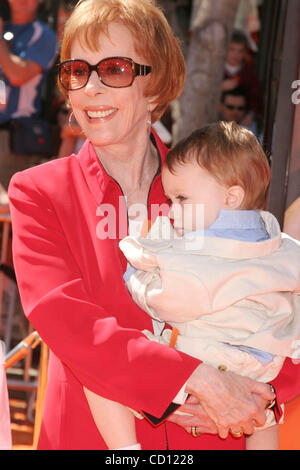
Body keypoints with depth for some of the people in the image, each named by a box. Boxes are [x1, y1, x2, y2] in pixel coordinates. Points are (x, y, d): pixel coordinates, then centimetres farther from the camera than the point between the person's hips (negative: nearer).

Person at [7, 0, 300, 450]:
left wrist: (258, 392, -21)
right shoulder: (37, 192, -4)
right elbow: (63, 320, -17)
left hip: (209, 434, 1)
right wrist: (197, 380, -26)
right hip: (88, 434, -1)